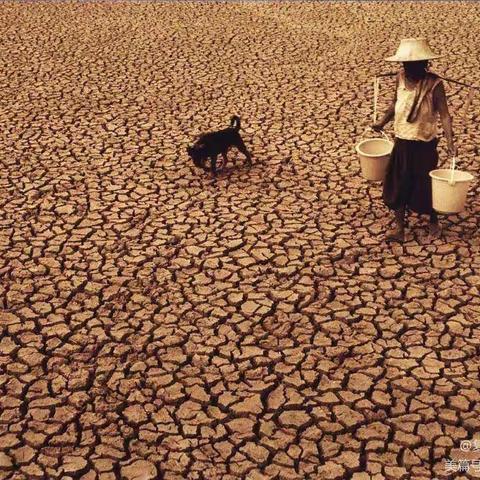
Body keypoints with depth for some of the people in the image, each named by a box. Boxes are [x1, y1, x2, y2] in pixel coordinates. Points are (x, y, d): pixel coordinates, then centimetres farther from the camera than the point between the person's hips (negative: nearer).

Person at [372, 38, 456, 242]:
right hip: (402, 142, 4)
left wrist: (450, 141, -25)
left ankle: (433, 220, 34)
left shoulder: (434, 84, -15)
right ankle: (399, 229, 13)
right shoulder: (401, 78, -1)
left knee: (425, 185, 9)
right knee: (398, 185, 4)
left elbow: (444, 115, -16)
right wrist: (383, 122, 11)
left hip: (424, 144, -4)